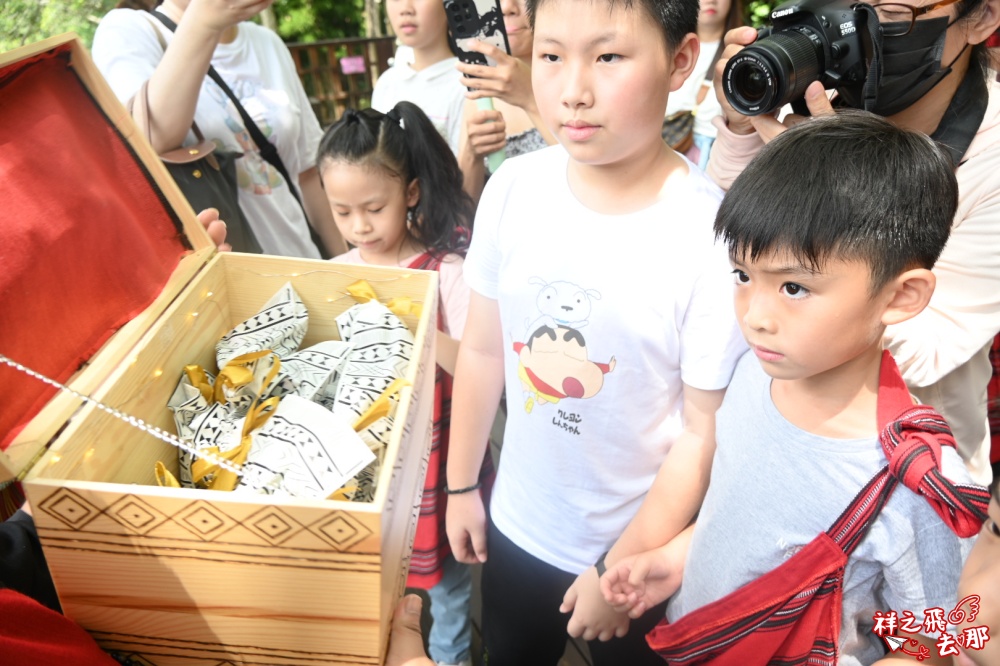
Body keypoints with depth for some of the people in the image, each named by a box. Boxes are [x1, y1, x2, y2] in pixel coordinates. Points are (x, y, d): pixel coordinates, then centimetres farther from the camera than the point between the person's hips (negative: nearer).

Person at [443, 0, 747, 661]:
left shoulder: (712, 236, -24)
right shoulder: (514, 188, -12)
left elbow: (706, 430, -16)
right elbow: (483, 349, -1)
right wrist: (461, 485, 7)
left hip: (641, 551, -3)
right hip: (517, 524, 4)